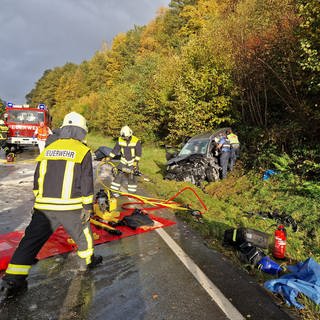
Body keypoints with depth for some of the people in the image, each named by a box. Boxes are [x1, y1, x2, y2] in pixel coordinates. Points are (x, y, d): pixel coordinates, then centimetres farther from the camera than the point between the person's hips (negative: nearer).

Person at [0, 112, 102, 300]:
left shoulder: (48, 149, 10)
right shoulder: (83, 151, -6)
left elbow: (37, 181, 14)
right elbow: (87, 183, -9)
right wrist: (87, 207, -3)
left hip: (44, 207, 4)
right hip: (71, 208, -3)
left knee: (31, 241, 12)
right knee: (83, 234, 20)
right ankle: (86, 262, 38)